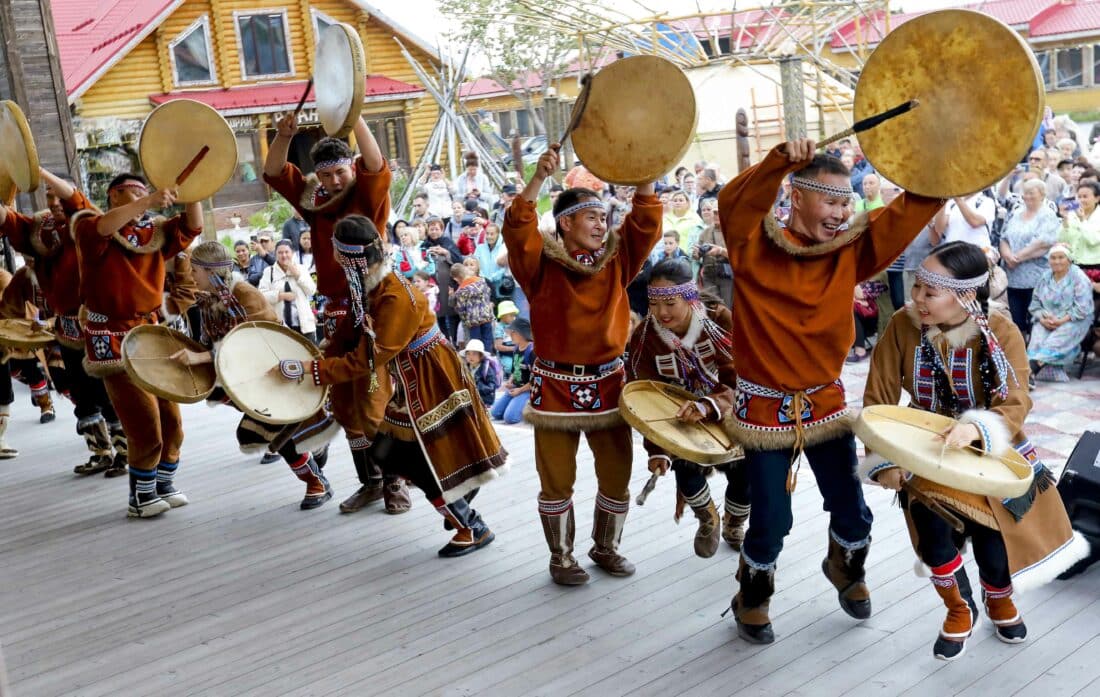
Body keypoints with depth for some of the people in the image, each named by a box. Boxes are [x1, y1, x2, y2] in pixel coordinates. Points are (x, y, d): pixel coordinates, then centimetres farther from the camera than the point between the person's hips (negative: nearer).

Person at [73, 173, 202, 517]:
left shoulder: (153, 232, 11)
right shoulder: (89, 229, -5)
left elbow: (192, 227, 2)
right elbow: (100, 228, -28)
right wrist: (148, 201, -34)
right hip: (114, 340, -6)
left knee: (171, 418, 7)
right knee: (145, 424, -8)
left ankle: (164, 484, 24)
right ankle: (140, 497, 8)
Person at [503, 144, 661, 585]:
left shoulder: (616, 260, 5)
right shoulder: (542, 264, -6)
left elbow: (646, 222, -5)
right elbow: (518, 230, -22)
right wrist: (539, 178, -30)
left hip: (607, 382, 3)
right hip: (555, 385, -3)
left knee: (617, 475, 9)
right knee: (556, 480, 6)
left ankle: (606, 547, 33)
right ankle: (561, 557, 26)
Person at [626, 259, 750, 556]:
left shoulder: (720, 319, -22)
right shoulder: (644, 336, -18)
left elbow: (741, 382, -25)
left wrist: (708, 405, -44)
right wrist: (658, 450, -26)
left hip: (728, 413, 0)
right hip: (680, 418, 0)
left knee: (745, 474, -13)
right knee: (687, 471, -24)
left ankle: (733, 526, 26)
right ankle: (708, 521, 14)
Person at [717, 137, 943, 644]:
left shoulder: (852, 249, -2)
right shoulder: (755, 248, -13)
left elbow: (908, 213, -10)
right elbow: (734, 202, -31)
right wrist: (781, 161, -43)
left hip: (827, 401, 4)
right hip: (766, 407, -4)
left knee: (852, 512, 9)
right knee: (771, 522, 3)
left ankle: (846, 571, 45)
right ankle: (751, 602, 32)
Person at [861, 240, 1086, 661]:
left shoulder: (1002, 334, -19)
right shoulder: (902, 326, -16)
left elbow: (1015, 405, -27)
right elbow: (878, 400, -10)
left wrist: (976, 429, -48)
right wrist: (883, 461, -18)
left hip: (992, 452, 0)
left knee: (994, 535, -3)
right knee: (934, 538, -18)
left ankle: (1000, 599, 39)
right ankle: (959, 608, 18)